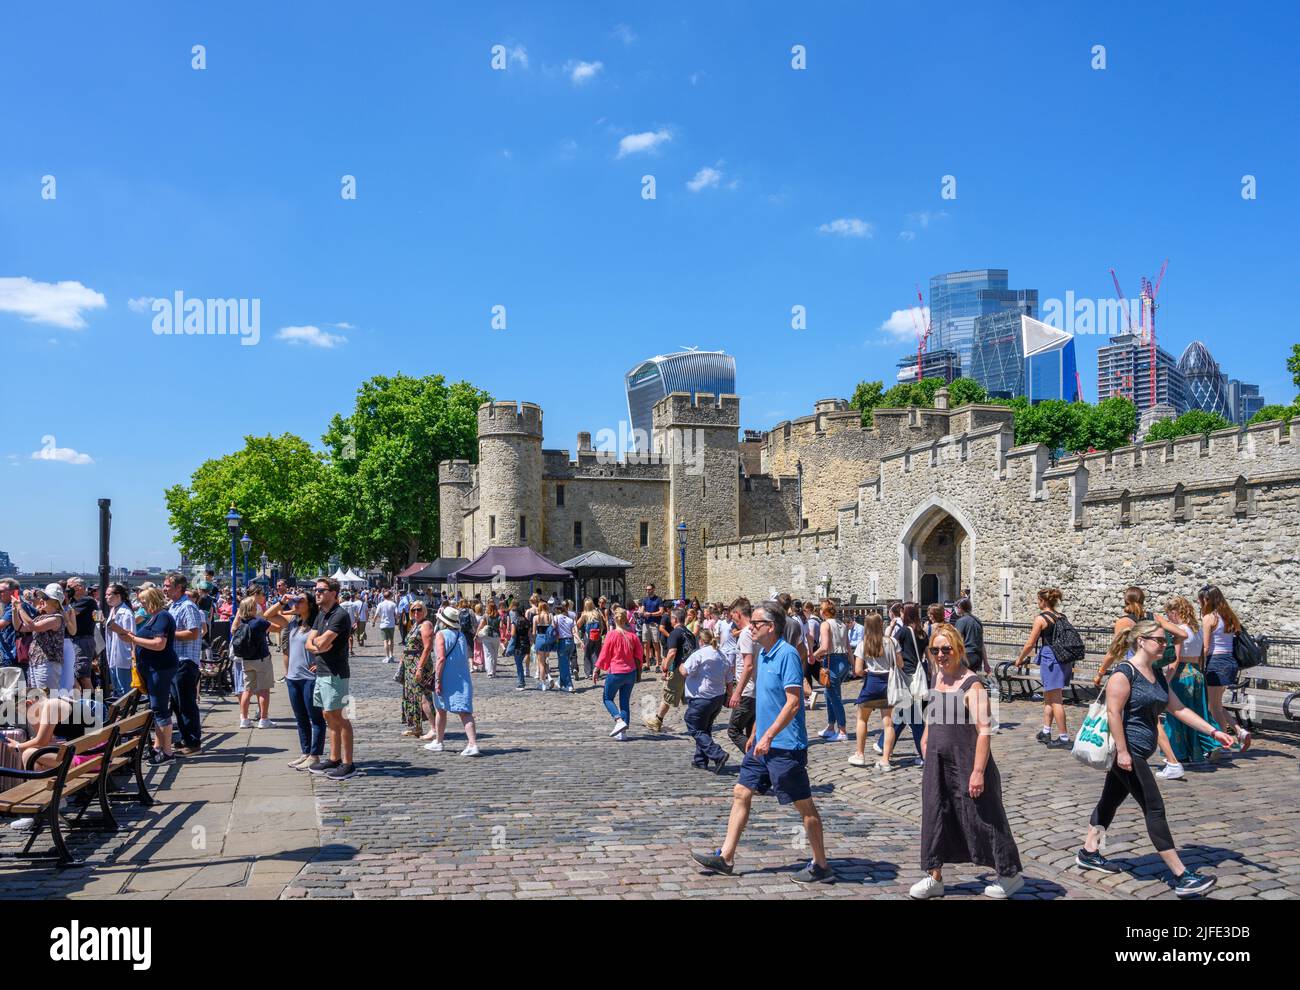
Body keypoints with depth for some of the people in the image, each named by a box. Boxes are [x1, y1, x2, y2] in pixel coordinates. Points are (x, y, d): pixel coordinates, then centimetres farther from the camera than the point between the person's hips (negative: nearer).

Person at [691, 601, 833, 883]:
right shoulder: (763, 654, 11)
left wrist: (768, 736, -25)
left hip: (785, 745, -10)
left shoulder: (787, 654, -18)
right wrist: (754, 734, 24)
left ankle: (821, 866, 14)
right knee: (741, 793, 10)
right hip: (764, 744, 10)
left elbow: (793, 702, -23)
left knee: (804, 805, 1)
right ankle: (726, 857, 18)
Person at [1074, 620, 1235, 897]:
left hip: (1138, 753, 9)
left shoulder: (1157, 675, 13)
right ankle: (1182, 877, -4)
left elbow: (1179, 709, 15)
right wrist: (1122, 751, -24)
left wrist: (1213, 731, 10)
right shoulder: (1124, 672, -16)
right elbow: (1114, 712, -21)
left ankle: (1088, 853, 29)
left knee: (1111, 800, 17)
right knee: (1154, 809, -7)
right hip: (1127, 751, -9)